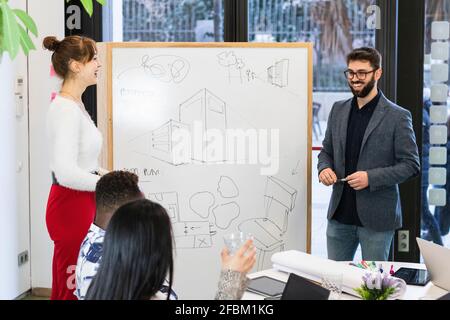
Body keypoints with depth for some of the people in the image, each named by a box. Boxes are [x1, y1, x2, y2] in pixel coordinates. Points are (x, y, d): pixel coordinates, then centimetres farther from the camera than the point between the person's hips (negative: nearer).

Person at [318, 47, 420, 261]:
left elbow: (411, 164, -8)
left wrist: (371, 178, -19)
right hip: (339, 215, 5)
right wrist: (324, 168, -5)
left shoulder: (397, 117, -7)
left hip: (376, 219, -4)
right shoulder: (338, 110, 9)